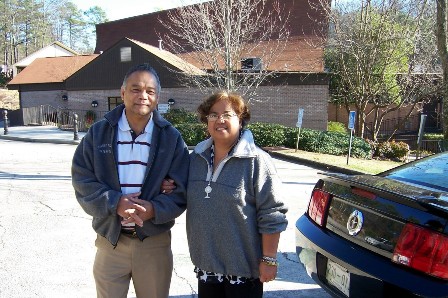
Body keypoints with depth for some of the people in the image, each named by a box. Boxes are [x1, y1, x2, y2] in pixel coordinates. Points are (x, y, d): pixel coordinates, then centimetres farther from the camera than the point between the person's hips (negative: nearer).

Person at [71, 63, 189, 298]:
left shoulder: (171, 138, -3)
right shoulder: (99, 133, 0)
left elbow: (182, 189, -5)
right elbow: (82, 181, -4)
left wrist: (154, 209, -22)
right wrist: (115, 203, -20)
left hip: (155, 241, 0)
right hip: (110, 239, 1)